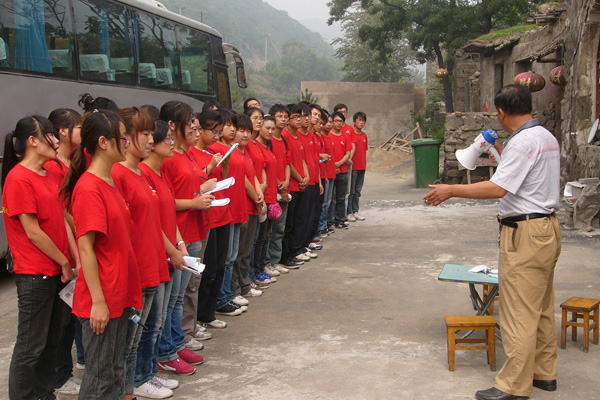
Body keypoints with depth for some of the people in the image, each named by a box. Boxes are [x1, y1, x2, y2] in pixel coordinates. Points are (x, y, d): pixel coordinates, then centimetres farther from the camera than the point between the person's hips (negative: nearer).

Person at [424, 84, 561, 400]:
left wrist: (452, 190, -18)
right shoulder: (547, 137, 13)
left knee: (518, 313, -5)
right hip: (547, 228, 10)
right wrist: (503, 155, 34)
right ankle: (544, 373, 27)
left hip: (525, 233, -10)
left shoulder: (522, 142, -17)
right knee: (541, 308, 17)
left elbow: (498, 188, -24)